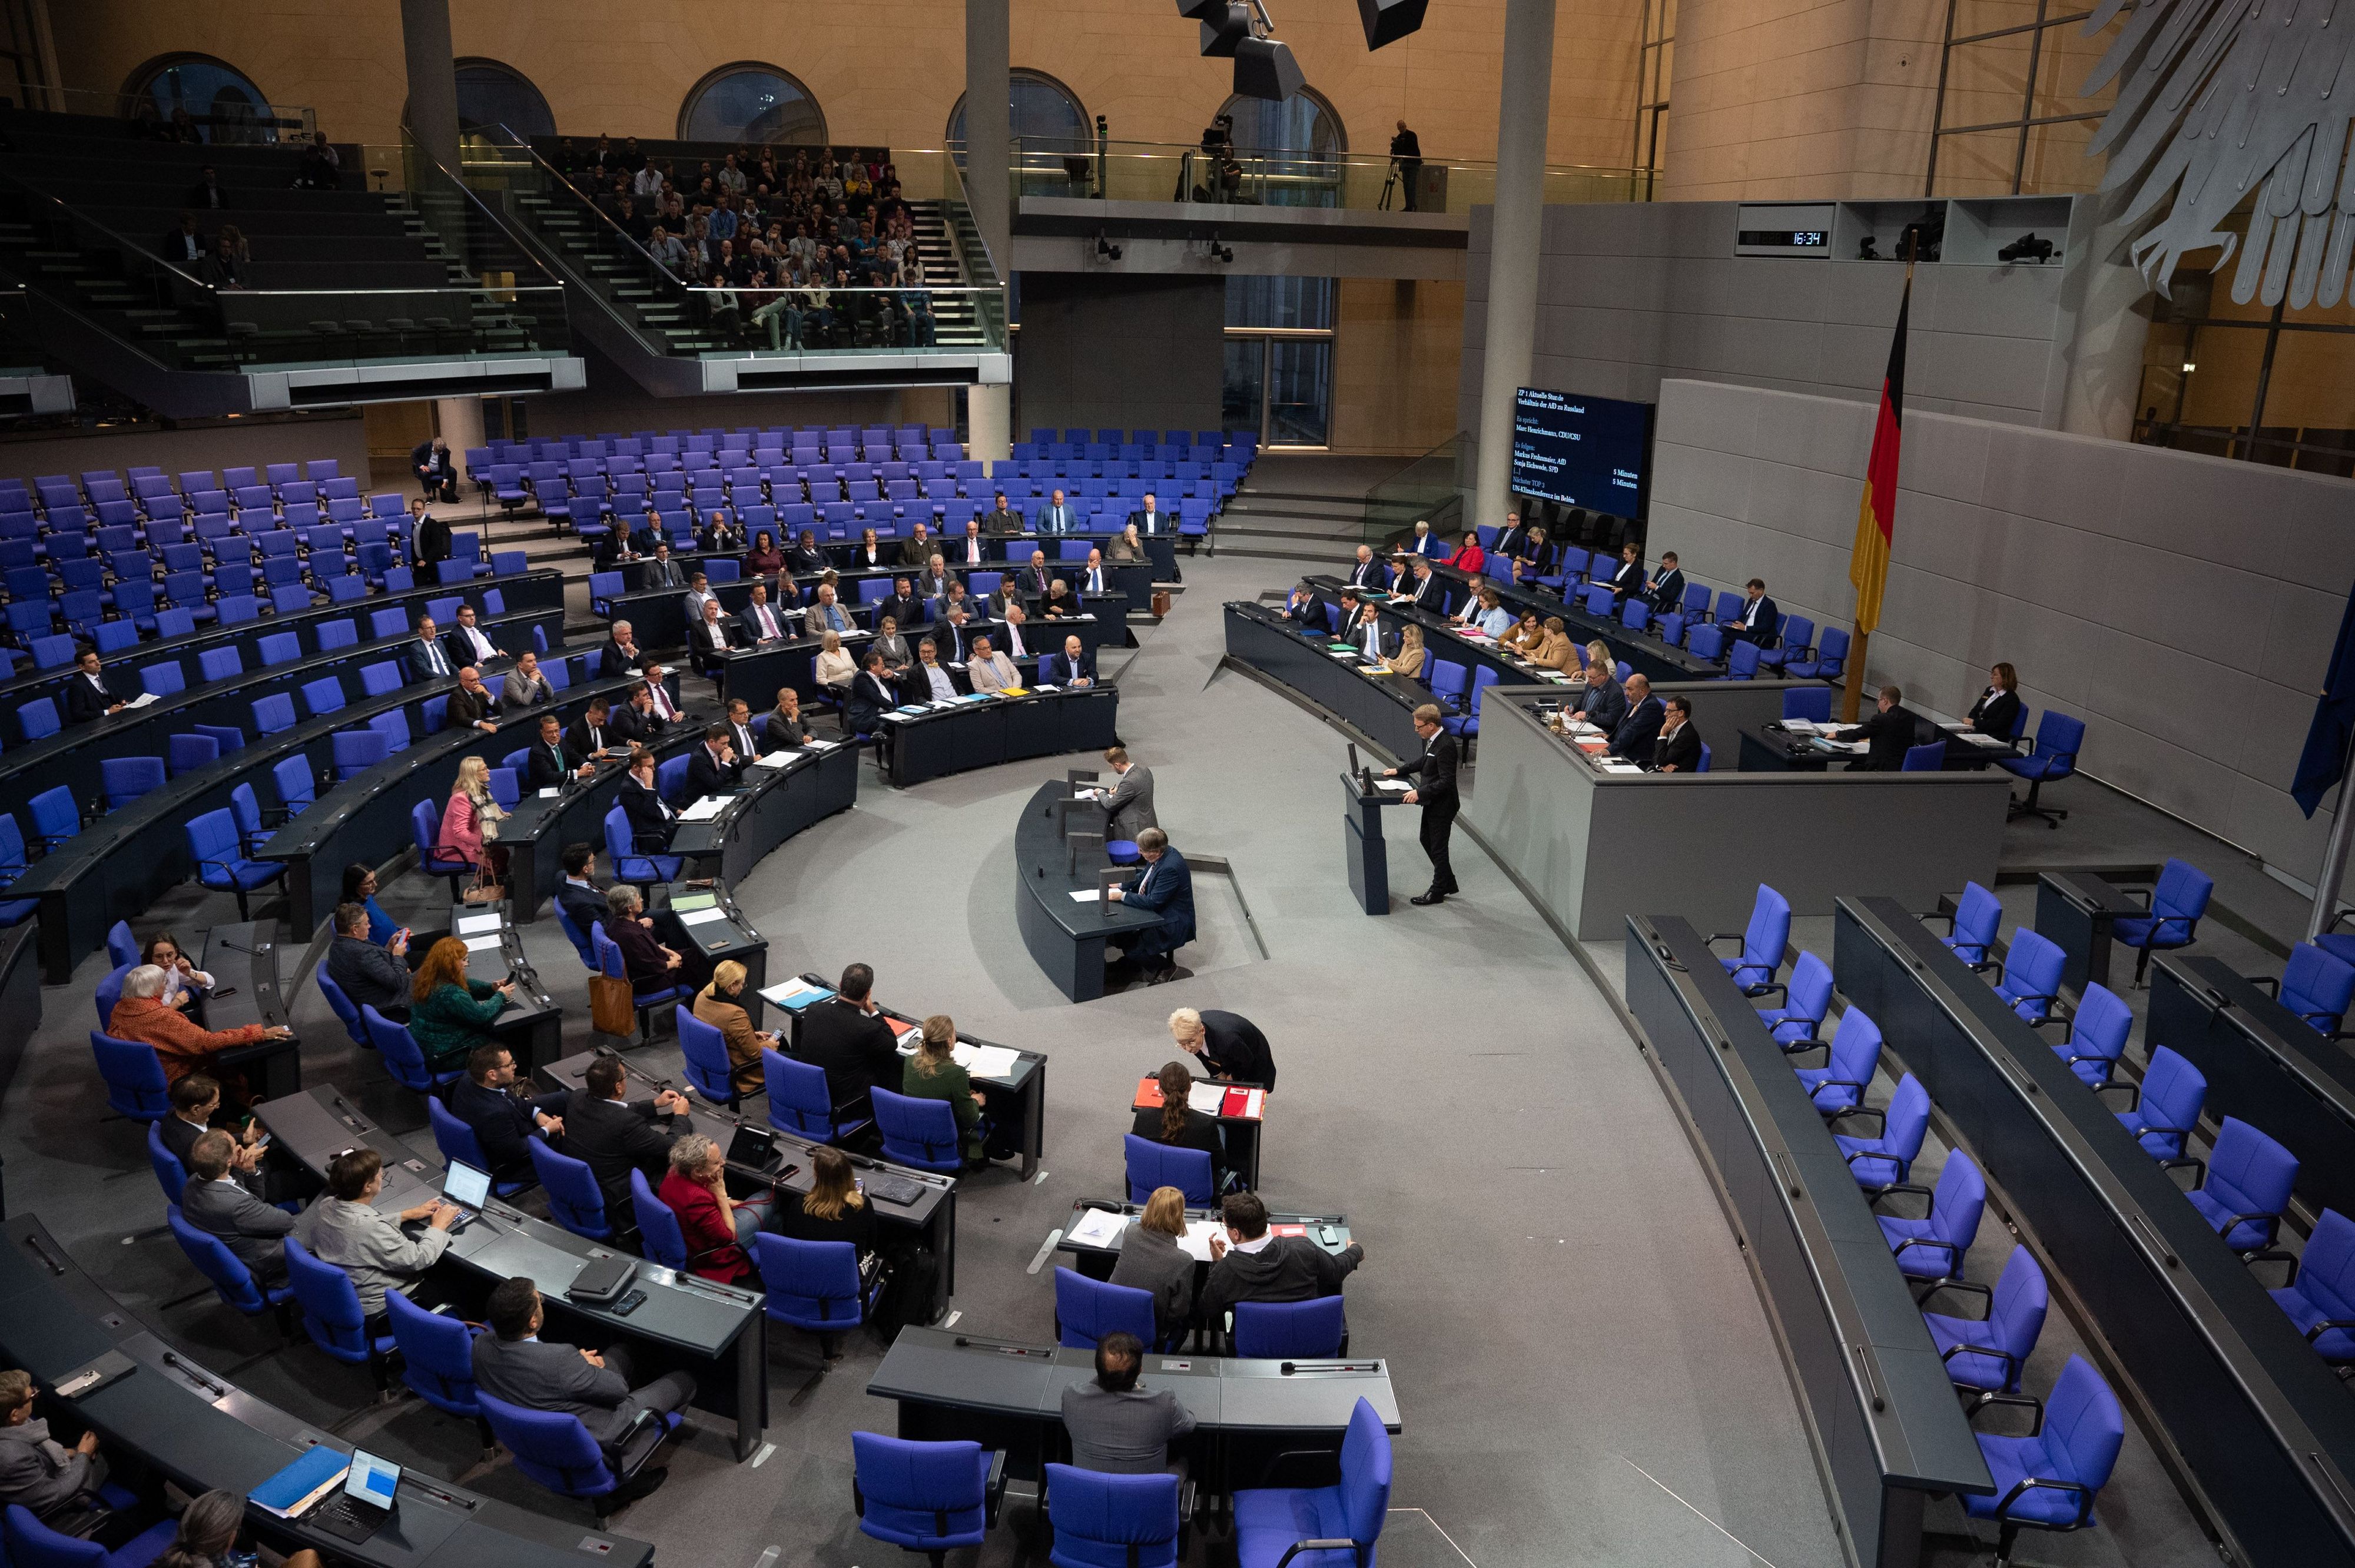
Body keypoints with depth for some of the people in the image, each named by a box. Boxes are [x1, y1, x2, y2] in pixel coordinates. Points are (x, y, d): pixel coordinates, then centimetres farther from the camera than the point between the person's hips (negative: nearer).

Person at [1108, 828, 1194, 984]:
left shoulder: (1170, 868, -31)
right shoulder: (1161, 855, -3)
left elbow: (1152, 902, -29)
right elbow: (1143, 877, 16)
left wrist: (1122, 895, -21)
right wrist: (1120, 885, 3)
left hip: (1172, 924, -10)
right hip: (1157, 913, 10)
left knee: (1133, 949, -18)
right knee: (1120, 934, 4)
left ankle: (1166, 967, 9)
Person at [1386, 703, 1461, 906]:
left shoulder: (1445, 746, -27)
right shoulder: (1432, 739, 2)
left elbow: (1446, 781, -29)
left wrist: (1420, 793, -30)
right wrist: (1399, 771, 16)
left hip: (1442, 806, -10)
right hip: (1432, 803, 10)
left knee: (1438, 848, 5)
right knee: (1427, 841, 21)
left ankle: (1437, 892, 21)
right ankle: (1448, 882, 35)